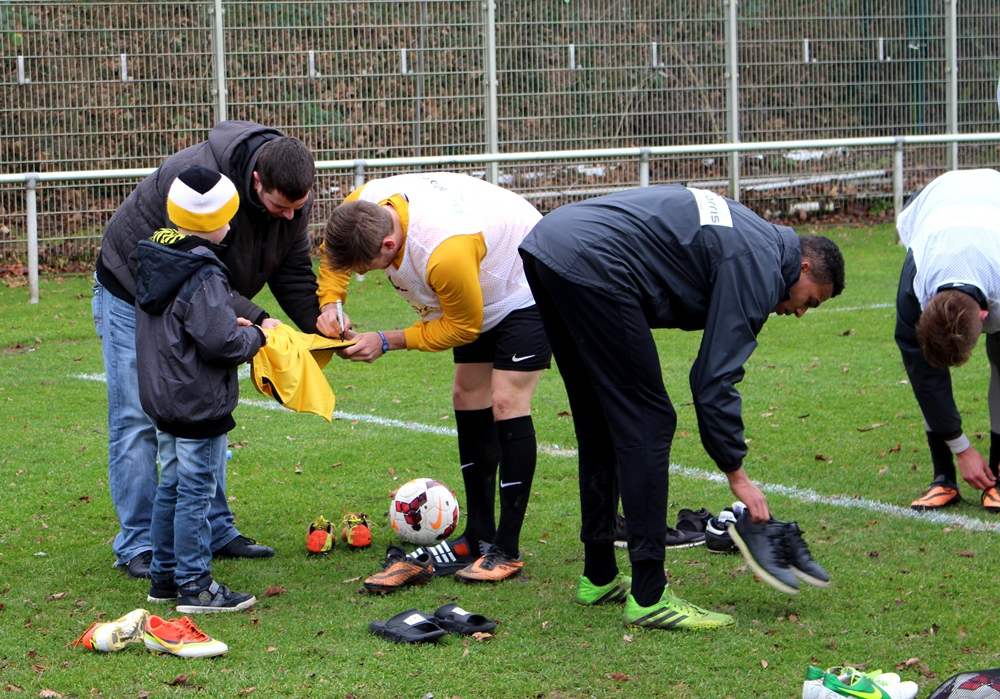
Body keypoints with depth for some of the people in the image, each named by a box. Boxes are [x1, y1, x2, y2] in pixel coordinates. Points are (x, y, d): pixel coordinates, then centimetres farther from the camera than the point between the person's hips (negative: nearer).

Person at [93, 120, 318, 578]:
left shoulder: (293, 196, -15)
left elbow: (294, 275, -7)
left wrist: (324, 326, -23)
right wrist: (256, 321, -42)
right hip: (134, 295, -7)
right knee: (137, 421, -6)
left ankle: (216, 532, 15)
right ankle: (137, 546, -1)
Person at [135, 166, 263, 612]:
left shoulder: (152, 262, 8)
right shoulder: (202, 275, -22)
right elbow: (221, 342, -24)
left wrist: (230, 322, 12)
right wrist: (255, 335, -5)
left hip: (161, 399, 9)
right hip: (200, 404, -9)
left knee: (171, 487, 17)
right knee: (195, 493, -3)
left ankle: (163, 576, 23)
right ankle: (194, 586, 2)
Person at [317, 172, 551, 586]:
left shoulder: (445, 253, -43)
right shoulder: (362, 205, -21)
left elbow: (464, 327, -24)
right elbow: (335, 256, 4)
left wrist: (387, 342, -23)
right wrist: (330, 302, -14)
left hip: (526, 291, -9)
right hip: (482, 290, 9)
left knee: (506, 403, -14)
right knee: (468, 398, 8)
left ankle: (507, 551, -10)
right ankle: (478, 539, 15)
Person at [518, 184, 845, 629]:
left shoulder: (748, 237, 26)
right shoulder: (759, 268, -2)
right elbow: (715, 379, -5)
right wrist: (737, 474, 2)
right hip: (591, 264, -10)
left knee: (599, 422, 19)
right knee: (646, 422, -3)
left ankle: (598, 576, 27)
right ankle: (648, 597, -2)